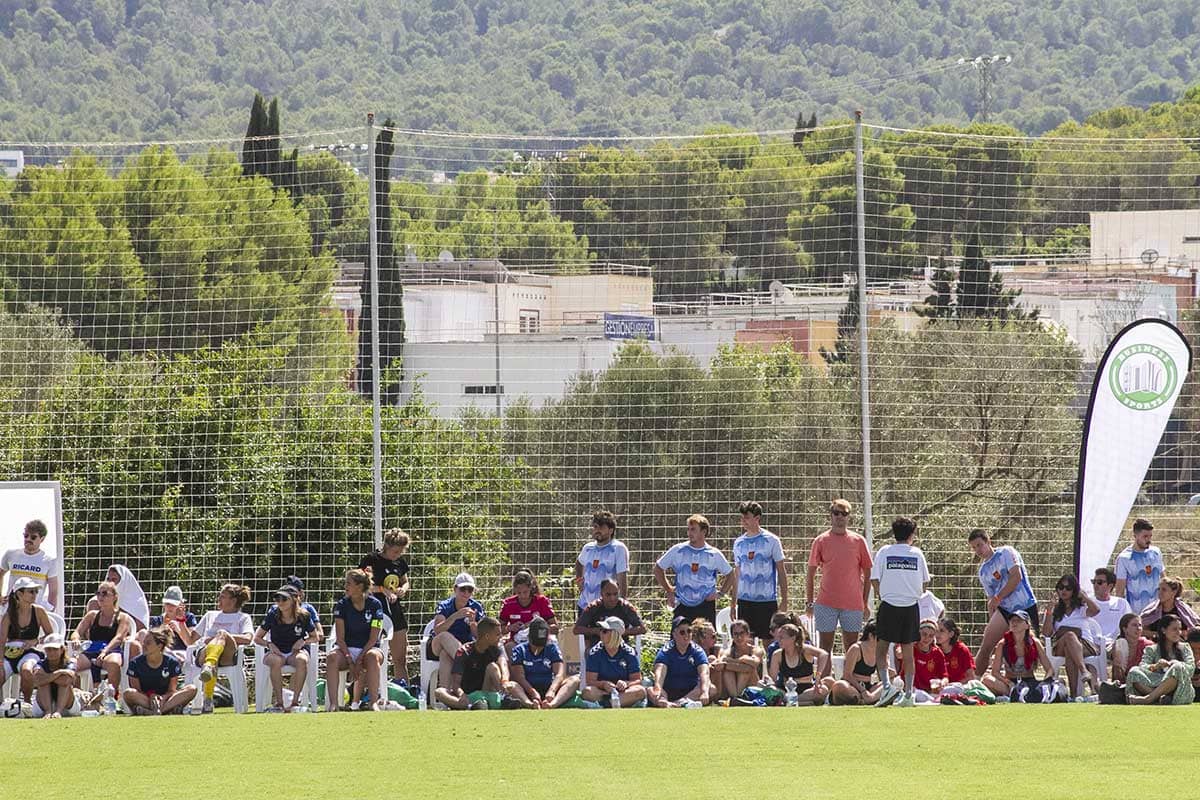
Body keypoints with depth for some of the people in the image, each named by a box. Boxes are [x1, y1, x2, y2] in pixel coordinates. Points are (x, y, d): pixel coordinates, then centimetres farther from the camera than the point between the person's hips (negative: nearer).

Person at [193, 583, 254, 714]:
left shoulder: (243, 618, 24)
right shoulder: (210, 615, 38)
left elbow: (247, 639, 2)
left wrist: (223, 636, -8)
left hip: (228, 656, -2)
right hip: (203, 653, 2)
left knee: (222, 633, -38)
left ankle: (208, 667, -70)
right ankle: (207, 700, -58)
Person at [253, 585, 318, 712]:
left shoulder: (303, 616, -5)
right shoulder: (272, 616, -5)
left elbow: (315, 637, 10)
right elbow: (257, 638, 4)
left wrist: (304, 641, -11)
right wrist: (269, 644, -15)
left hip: (296, 651, 0)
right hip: (276, 652, 0)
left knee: (301, 660, -37)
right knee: (276, 661, -38)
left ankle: (295, 701, -31)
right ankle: (279, 703, -33)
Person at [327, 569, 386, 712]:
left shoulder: (374, 605, -5)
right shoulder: (341, 605, 1)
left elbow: (373, 638, -8)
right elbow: (340, 638, -4)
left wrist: (359, 660, -19)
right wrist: (350, 661, -18)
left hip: (368, 648, -2)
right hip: (347, 649, 2)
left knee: (373, 657, -38)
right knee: (332, 658, -32)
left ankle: (374, 702, -43)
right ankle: (333, 704, -40)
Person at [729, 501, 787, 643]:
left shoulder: (771, 541, -2)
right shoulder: (738, 543, 10)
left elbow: (781, 571, 0)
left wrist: (784, 600, -6)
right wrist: (733, 603, 13)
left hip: (767, 600, -4)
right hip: (744, 599, 4)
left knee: (768, 641, -1)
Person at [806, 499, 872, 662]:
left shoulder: (858, 541, 5)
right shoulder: (821, 541, 4)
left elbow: (867, 575, 8)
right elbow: (811, 574, 8)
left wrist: (865, 604, 3)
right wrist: (809, 601, 2)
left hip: (853, 604, 0)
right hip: (826, 604, 0)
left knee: (851, 648, 5)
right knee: (825, 648, 1)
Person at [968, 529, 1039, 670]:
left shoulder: (1006, 553, -3)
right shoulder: (983, 571, 13)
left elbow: (1016, 577, -15)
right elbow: (991, 599, 14)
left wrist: (998, 598, -16)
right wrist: (992, 623, 2)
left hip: (1026, 607, -5)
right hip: (1004, 610, 5)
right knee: (986, 646, -7)